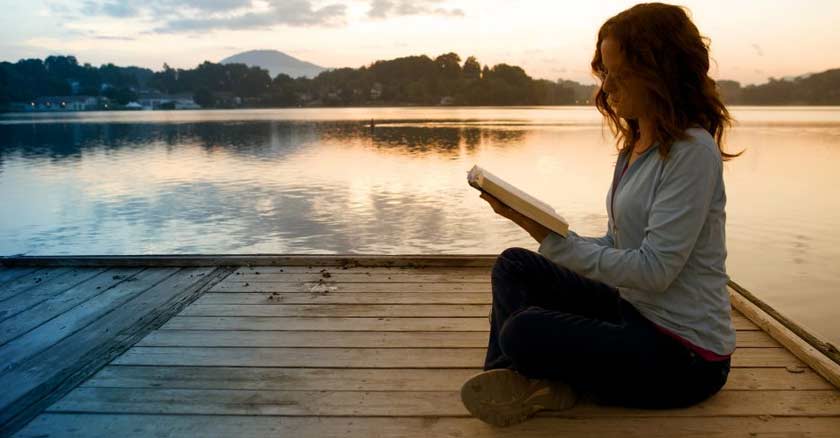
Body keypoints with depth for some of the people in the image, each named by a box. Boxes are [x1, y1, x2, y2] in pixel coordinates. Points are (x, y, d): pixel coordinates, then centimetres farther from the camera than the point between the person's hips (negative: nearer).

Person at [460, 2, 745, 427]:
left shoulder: (693, 151, -19)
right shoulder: (635, 145, 8)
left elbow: (653, 270, -24)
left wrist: (551, 237, -23)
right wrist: (540, 228, -6)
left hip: (684, 354, -9)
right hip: (634, 311, 9)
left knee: (521, 333, -25)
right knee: (513, 266, 1)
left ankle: (543, 383, 5)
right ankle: (507, 378, -7)